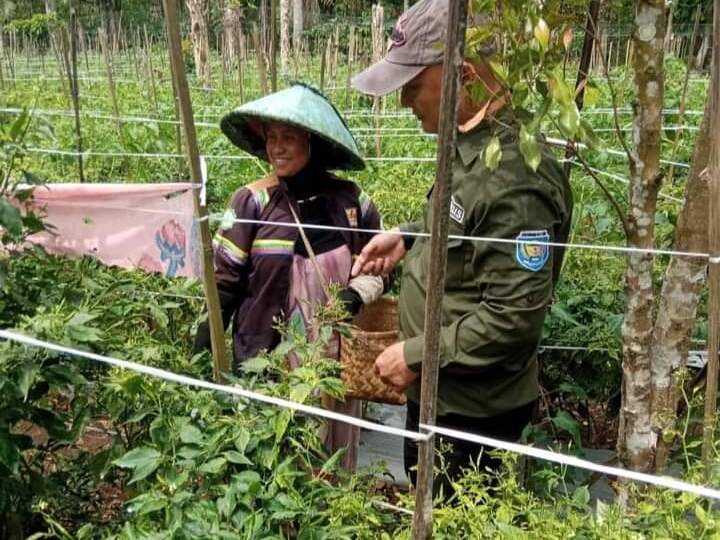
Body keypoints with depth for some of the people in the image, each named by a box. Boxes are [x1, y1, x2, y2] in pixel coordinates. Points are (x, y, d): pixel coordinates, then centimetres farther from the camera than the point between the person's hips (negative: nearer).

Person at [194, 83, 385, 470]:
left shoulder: (350, 201, 0)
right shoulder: (252, 202, -6)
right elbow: (223, 279, -3)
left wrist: (354, 295, -10)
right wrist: (202, 353, -7)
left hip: (332, 356, 2)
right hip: (265, 356, -2)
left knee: (330, 458, 14)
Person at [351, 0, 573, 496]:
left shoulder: (514, 178, -30)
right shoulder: (472, 140, 0)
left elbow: (513, 318, -29)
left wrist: (415, 355, -20)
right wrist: (410, 236, 4)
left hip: (473, 410, -9)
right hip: (438, 391, 9)